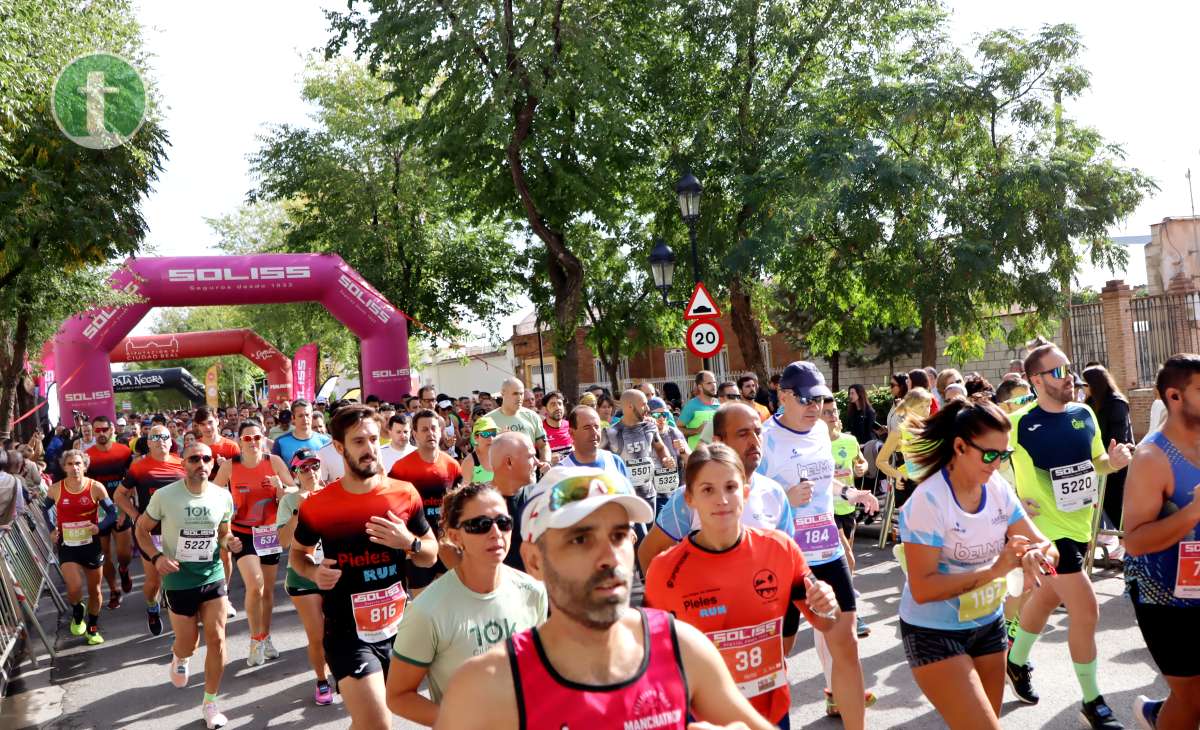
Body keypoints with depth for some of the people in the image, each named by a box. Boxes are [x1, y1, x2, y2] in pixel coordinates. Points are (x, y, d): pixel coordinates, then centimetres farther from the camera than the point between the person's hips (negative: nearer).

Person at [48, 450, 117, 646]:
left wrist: (99, 526, -21)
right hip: (67, 545, 0)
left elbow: (112, 512, -4)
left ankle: (93, 628, 33)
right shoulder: (56, 489, -5)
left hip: (91, 544, 0)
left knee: (94, 589, 11)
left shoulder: (96, 487, -10)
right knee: (75, 587, -19)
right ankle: (77, 611, 17)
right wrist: (51, 530, 2)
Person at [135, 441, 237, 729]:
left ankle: (210, 703, 15)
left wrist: (230, 542, -13)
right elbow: (142, 530, 0)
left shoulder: (223, 496, -5)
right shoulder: (164, 496, -13)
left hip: (213, 576, 2)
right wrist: (156, 557, -17)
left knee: (217, 639, -3)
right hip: (179, 580, -2)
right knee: (188, 644, 9)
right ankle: (178, 657, 49)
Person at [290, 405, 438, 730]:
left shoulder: (405, 494, -3)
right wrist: (313, 572, -13)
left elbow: (432, 556, 5)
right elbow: (297, 552, 9)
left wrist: (408, 542, -16)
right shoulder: (317, 506, -9)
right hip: (348, 635, -3)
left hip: (399, 629, 4)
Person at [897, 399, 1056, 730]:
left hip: (988, 624, 7)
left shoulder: (998, 489, -5)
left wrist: (1033, 557, -24)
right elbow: (922, 589, -26)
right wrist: (995, 570, -29)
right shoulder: (929, 501, -23)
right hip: (935, 633, -6)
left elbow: (1045, 546, 0)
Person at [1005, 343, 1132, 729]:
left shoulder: (1084, 414, 1)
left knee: (1047, 598, 22)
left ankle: (1016, 661, 44)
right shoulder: (1019, 423, -18)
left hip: (1080, 525, 7)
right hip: (1047, 528, -7)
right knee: (1086, 610, -7)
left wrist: (1114, 460, -8)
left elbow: (1095, 461, 14)